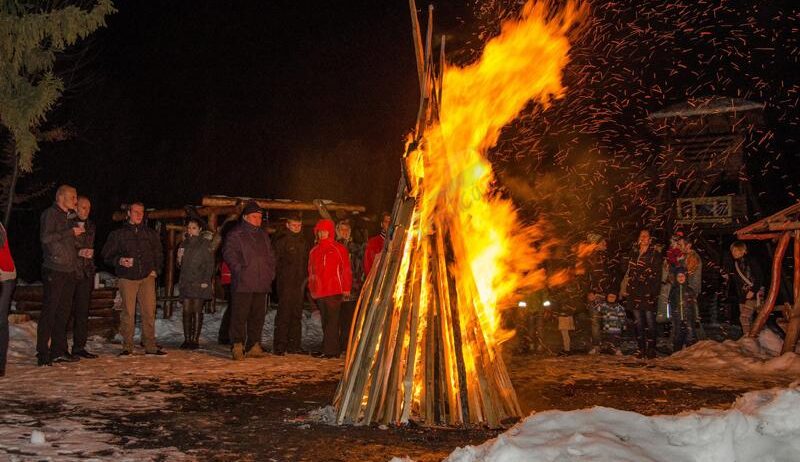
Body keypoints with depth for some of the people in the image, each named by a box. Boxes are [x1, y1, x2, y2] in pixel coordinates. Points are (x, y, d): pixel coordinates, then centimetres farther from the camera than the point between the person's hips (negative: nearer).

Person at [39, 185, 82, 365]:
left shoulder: (70, 216, 20)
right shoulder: (50, 214, -5)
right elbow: (46, 237, -18)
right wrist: (71, 232, -14)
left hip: (69, 270, 8)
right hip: (54, 270, -8)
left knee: (64, 311, 9)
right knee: (49, 311, -6)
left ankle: (59, 351, 15)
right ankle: (43, 354, -3)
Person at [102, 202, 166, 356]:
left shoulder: (151, 233, 16)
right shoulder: (118, 234, 10)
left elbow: (159, 254, 22)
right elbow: (107, 255, 9)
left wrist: (155, 270, 7)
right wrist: (119, 261, -10)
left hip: (147, 277, 2)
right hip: (127, 278, -1)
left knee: (149, 311, -4)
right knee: (128, 313, -3)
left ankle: (150, 346, 2)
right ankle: (127, 346, 5)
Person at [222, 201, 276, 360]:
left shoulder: (263, 235, 20)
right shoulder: (236, 234, 0)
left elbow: (271, 255, 25)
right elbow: (229, 253, -8)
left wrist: (270, 272, 13)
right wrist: (239, 270, -15)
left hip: (261, 283, 6)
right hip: (243, 284, -6)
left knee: (258, 316, 8)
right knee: (240, 315, -7)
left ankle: (253, 346, 15)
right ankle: (237, 347, -3)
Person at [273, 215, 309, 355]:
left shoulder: (303, 242, 16)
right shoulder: (281, 241, -3)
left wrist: (304, 278, 10)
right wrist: (281, 276, -11)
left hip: (299, 284, 6)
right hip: (285, 284, -6)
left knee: (297, 315, 9)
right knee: (283, 314, -7)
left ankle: (294, 345, 15)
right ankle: (279, 346, -3)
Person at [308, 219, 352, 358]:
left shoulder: (339, 249, -1)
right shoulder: (314, 251, 15)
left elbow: (346, 269, -2)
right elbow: (311, 271, 20)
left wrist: (346, 288, -6)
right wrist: (311, 289, 14)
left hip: (334, 291, -6)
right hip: (319, 292, 6)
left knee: (332, 321, -8)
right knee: (325, 321, 9)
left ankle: (329, 350, -8)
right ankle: (331, 350, 15)